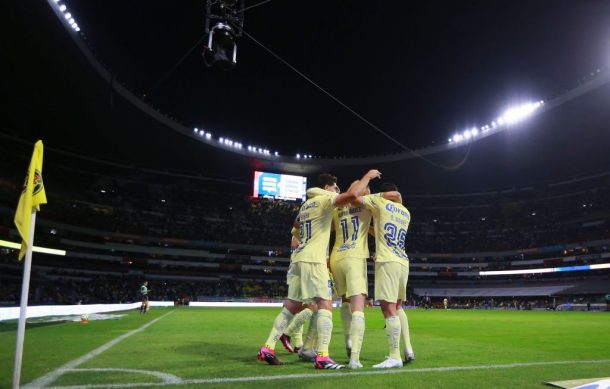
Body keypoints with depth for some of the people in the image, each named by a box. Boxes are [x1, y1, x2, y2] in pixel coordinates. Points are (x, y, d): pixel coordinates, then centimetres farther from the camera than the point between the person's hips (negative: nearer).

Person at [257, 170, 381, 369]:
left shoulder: (306, 205, 22)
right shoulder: (325, 199, -3)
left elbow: (296, 225, 40)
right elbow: (352, 195, -19)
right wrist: (368, 176, -6)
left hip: (298, 258, 8)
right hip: (313, 260, -8)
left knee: (291, 307, 12)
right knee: (325, 305, -8)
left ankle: (267, 348, 12)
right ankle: (322, 357, -15)